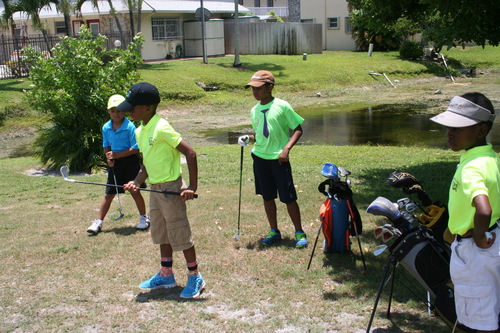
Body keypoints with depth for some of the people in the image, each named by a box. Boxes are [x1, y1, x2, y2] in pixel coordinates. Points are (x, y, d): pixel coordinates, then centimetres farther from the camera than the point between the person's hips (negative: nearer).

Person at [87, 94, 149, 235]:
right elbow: (106, 146, 12)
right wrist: (109, 157, -8)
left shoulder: (130, 127, -15)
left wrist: (117, 155, -20)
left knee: (135, 191, 7)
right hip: (114, 165, 4)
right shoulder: (106, 128, 0)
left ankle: (143, 218, 25)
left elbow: (135, 149, -17)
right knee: (109, 194, 8)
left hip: (130, 162, -4)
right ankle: (98, 222, 14)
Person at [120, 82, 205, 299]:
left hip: (171, 189, -9)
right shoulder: (139, 131, 7)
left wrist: (192, 186, -22)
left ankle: (195, 277, 16)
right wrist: (137, 182, -2)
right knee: (161, 234, 18)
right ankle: (166, 275, 32)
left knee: (180, 234, 1)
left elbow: (190, 153, -21)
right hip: (155, 189, 9)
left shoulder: (161, 128, -20)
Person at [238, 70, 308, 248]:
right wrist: (248, 138, -1)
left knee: (288, 197, -1)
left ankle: (299, 233, 13)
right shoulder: (254, 110, 8)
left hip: (279, 159, -5)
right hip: (260, 158, 5)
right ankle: (274, 231, 26)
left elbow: (298, 129, -5)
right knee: (267, 197, 12)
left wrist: (287, 148, -17)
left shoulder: (282, 106, -9)